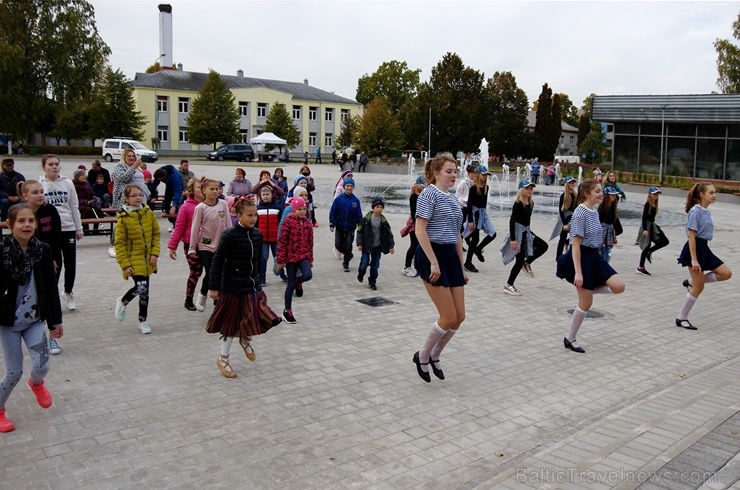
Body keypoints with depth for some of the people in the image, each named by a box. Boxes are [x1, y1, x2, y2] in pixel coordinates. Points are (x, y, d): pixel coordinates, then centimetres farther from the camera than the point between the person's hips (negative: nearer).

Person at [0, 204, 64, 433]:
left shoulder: (43, 250, -5)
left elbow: (51, 288, 2)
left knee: (42, 367, -2)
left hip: (35, 320, 3)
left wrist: (56, 320, 6)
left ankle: (36, 384, 36)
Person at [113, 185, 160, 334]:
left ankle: (142, 321, 25)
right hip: (133, 259, -5)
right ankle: (122, 302, 13)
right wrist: (125, 265, -13)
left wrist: (155, 253, -3)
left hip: (147, 259, 5)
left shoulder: (148, 213, 1)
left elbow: (156, 233, 8)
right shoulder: (123, 218, -11)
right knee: (141, 287, -18)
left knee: (144, 290, 10)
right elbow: (119, 243, -9)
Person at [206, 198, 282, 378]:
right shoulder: (229, 236, -16)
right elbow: (217, 261, -12)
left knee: (263, 316, -2)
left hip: (252, 285, 5)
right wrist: (213, 287, -13)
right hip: (233, 287, -5)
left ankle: (246, 339, 30)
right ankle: (223, 359, 27)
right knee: (232, 323, 7)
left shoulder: (257, 235, 2)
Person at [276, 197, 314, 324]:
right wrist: (280, 260, -11)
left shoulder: (307, 222, 5)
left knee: (308, 275, -22)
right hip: (291, 256, -4)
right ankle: (287, 311, 17)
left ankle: (298, 282, 16)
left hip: (304, 256, 4)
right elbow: (282, 242, -10)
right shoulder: (288, 222, -10)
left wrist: (310, 258, 13)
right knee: (291, 284, 2)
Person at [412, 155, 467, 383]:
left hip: (450, 256, 8)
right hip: (431, 255, -8)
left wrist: (461, 267, 18)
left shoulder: (453, 200, 18)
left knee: (459, 316, 6)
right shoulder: (429, 194, -8)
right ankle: (422, 356, 14)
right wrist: (433, 262, -21)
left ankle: (434, 355, 26)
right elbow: (420, 230, -16)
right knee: (449, 318, -7)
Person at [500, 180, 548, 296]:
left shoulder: (531, 203, 5)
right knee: (520, 261, -3)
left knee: (543, 246, 5)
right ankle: (508, 286, 7)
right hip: (518, 232, -8)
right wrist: (513, 239, -26)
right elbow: (512, 221, -23)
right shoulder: (518, 204, -19)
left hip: (526, 232, 8)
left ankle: (527, 263, 18)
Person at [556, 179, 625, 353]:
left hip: (594, 256, 8)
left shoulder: (595, 211, 9)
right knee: (586, 303, 0)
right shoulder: (580, 213, -18)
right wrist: (578, 272, -24)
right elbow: (576, 244, -21)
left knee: (619, 286, -6)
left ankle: (586, 290, 15)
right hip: (582, 257, -8)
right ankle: (569, 339, 16)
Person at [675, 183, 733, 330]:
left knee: (726, 273, 4)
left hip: (704, 248, 9)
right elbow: (691, 236, -19)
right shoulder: (695, 211, -16)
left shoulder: (706, 212, 10)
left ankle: (691, 281, 12)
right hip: (695, 249, -9)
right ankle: (681, 318, 9)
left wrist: (702, 254, 20)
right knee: (698, 287, -3)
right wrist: (694, 259, -22)